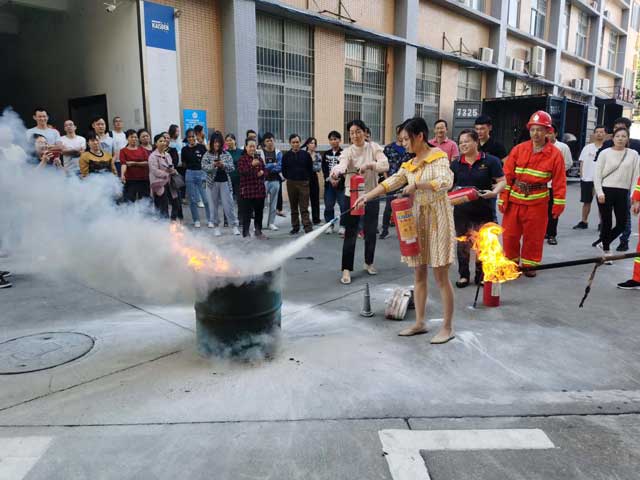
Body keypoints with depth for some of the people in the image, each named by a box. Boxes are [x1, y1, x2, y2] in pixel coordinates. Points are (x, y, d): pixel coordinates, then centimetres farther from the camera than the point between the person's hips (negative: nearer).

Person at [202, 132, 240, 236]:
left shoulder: (226, 154, 4)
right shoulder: (207, 155, 2)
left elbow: (231, 167, -1)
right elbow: (204, 167, -7)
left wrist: (223, 165, -19)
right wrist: (213, 165, -23)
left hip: (225, 181, 0)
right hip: (213, 182, 0)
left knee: (228, 204, -2)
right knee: (214, 204, 7)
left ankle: (234, 225, 4)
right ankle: (216, 226, 17)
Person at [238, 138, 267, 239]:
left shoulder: (259, 158, 12)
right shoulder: (242, 159, -7)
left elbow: (264, 169, 22)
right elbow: (242, 171, -21)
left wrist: (262, 172, -2)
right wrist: (252, 165, -35)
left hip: (260, 190, 6)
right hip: (247, 190, -6)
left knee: (259, 212, 14)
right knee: (247, 213, -3)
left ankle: (258, 231, 26)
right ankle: (245, 233, 6)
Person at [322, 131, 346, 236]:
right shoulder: (326, 154, 10)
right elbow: (324, 169, 5)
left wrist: (338, 180, -14)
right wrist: (330, 179, -8)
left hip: (341, 183, -4)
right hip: (329, 183, 4)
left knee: (344, 206, -3)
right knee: (328, 206, 8)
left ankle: (342, 226, 7)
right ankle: (330, 225, 19)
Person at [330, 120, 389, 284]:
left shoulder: (374, 147, -2)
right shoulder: (347, 151, -7)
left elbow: (385, 165, -16)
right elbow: (342, 165, -29)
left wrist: (369, 165, -34)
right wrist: (336, 172, -53)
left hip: (371, 196, 2)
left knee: (371, 232, 12)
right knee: (350, 234, -2)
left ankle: (368, 263, 33)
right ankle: (346, 269, 5)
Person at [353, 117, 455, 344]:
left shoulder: (439, 156, -6)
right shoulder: (409, 164, 13)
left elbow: (446, 181, -23)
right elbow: (390, 182, 3)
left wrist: (416, 184, -25)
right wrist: (367, 196, -8)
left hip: (437, 219, -7)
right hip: (417, 220, 7)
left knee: (441, 276, -2)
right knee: (419, 274, 10)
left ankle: (448, 327, 9)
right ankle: (420, 322, 21)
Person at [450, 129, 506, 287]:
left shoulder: (490, 161, -4)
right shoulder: (456, 163, 5)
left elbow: (502, 181, -4)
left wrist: (494, 192, -22)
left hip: (484, 210, -2)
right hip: (461, 210, 3)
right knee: (463, 243, 10)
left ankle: (481, 275, 23)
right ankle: (464, 275, 23)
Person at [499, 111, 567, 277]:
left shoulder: (555, 154, -3)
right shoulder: (518, 149, 0)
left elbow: (559, 182, -2)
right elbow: (507, 175, -2)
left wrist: (558, 205, -5)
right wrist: (502, 199, -6)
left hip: (537, 202, -1)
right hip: (514, 200, 1)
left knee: (533, 236, 8)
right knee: (509, 234, 7)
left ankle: (529, 264, 25)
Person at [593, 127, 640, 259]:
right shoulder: (605, 153, 0)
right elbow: (597, 174, -2)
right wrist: (599, 193, -10)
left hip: (623, 193, 3)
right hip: (605, 191, -2)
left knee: (622, 224, 2)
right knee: (607, 223, 1)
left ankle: (602, 242, 24)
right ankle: (606, 250, 15)